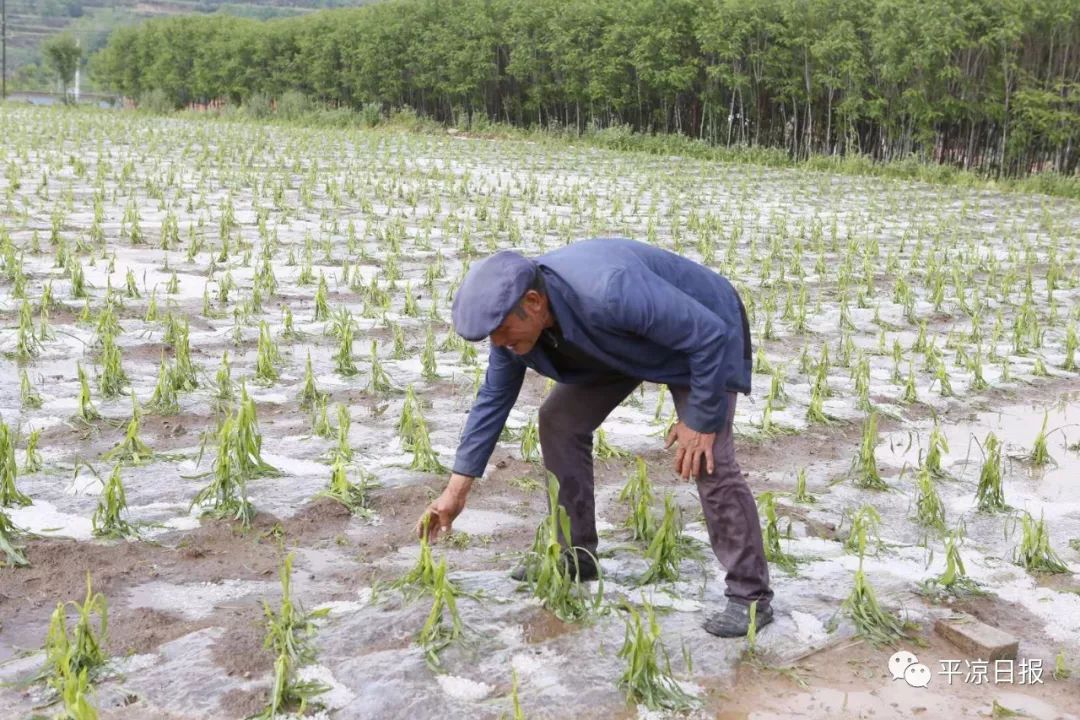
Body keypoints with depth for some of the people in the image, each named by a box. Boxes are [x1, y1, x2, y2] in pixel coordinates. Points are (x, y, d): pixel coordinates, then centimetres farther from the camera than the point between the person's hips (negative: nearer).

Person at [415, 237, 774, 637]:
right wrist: (456, 491, -3)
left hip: (701, 338, -7)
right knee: (559, 420, 0)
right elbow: (493, 399, -5)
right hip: (625, 343, 7)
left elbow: (710, 335, -34)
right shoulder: (514, 315, -18)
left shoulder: (610, 293, -43)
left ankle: (750, 595, -7)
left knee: (707, 460, -20)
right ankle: (574, 555, 12)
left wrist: (701, 420, -26)